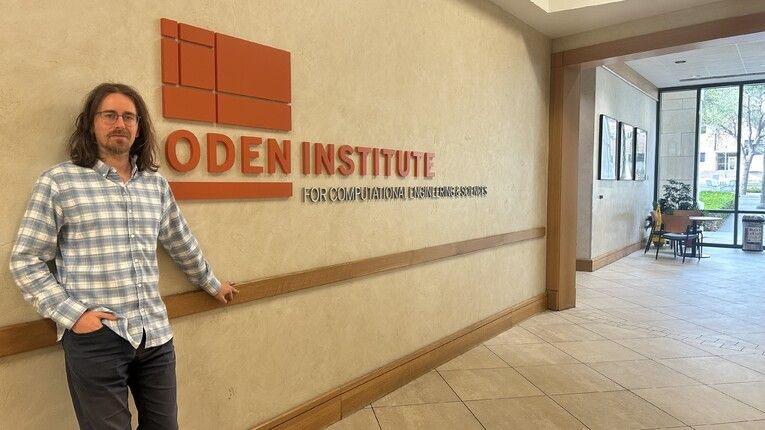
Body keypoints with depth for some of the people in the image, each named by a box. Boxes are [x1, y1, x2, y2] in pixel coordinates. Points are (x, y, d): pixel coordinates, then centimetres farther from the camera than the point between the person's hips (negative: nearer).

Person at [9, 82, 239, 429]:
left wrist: (212, 284, 29)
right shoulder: (59, 181, -3)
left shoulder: (156, 184, 9)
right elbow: (26, 260, -2)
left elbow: (183, 245, 21)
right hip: (95, 339, -4)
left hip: (155, 335, 4)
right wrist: (73, 314, -10)